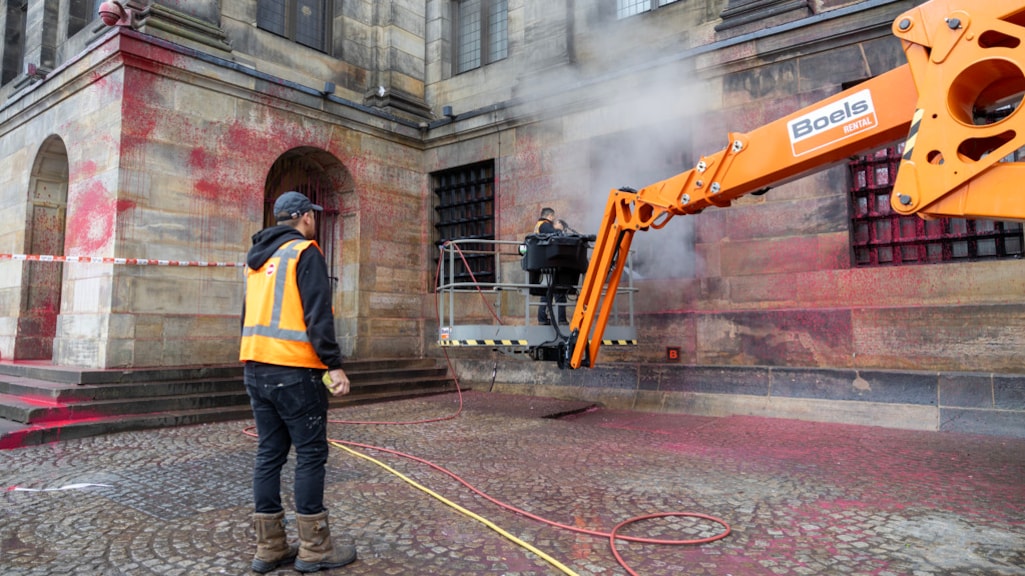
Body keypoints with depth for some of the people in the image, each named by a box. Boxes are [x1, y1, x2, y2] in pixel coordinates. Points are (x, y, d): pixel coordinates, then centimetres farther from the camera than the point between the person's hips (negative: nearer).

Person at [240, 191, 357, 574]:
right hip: (294, 370, -8)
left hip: (255, 368, 8)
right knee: (311, 454, 0)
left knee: (269, 453, 11)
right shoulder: (305, 253, -7)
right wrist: (334, 365, -17)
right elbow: (318, 315, -16)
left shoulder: (257, 258, 18)